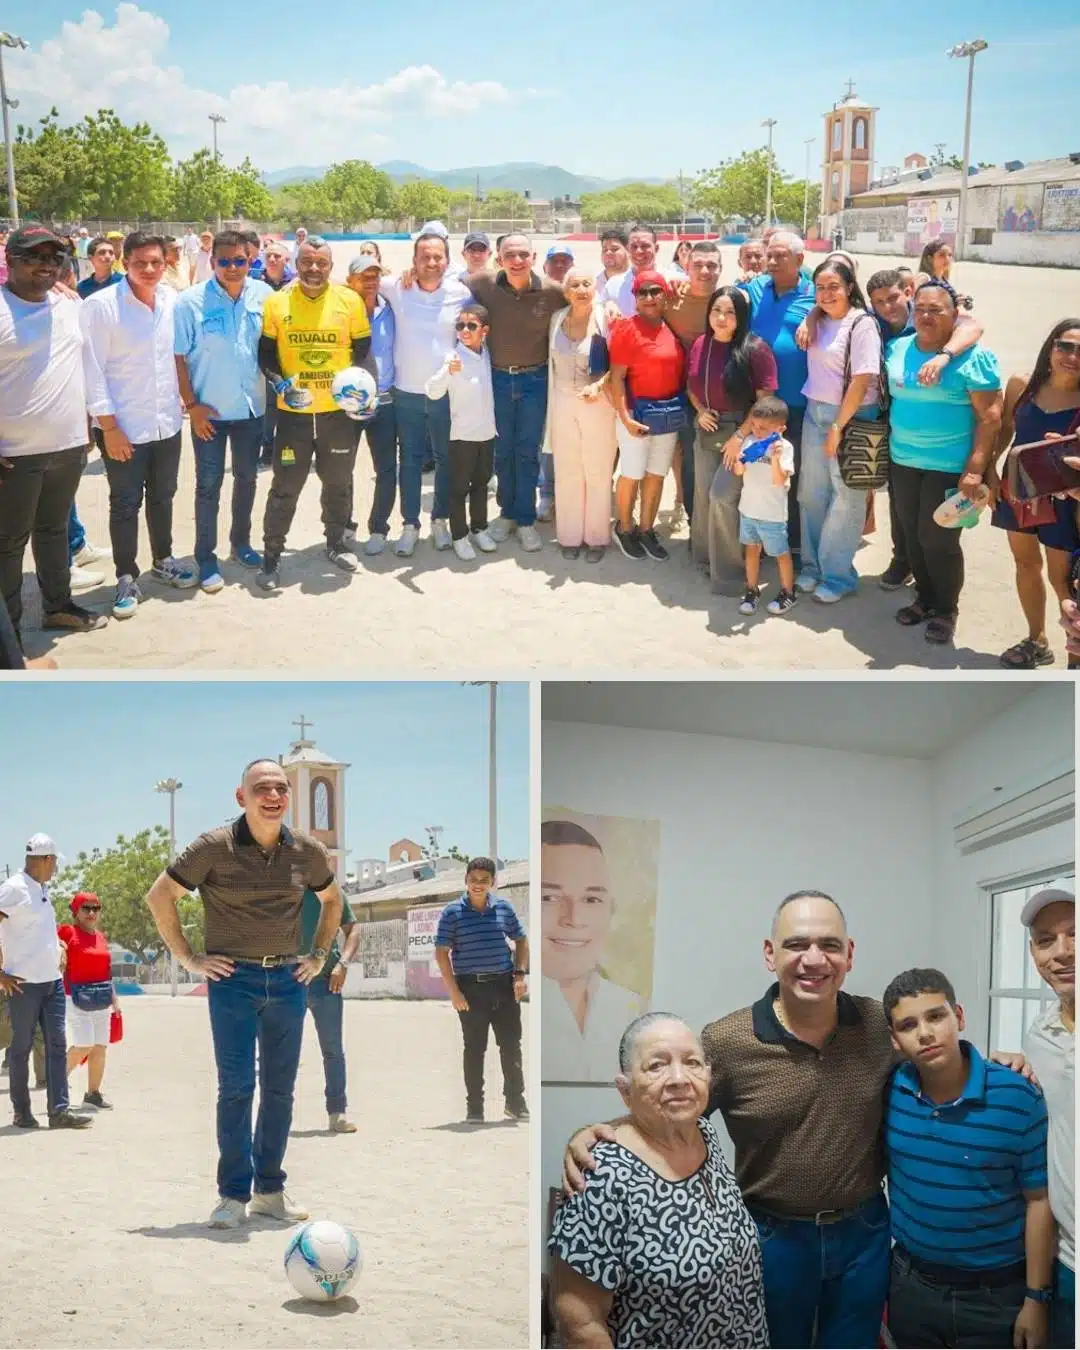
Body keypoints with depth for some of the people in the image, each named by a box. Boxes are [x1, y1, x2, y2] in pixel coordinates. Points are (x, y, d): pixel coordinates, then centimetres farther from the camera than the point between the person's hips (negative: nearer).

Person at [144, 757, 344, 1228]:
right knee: (237, 1086, -8)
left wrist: (319, 954, 13)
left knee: (281, 1089, 7)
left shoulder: (308, 851, 2)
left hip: (288, 980, 4)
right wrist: (188, 959, -3)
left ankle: (270, 1190, 17)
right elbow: (160, 895, -2)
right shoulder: (214, 848, -9)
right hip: (233, 980, -4)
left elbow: (332, 899, 21)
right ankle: (233, 1195, -1)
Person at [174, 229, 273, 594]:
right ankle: (205, 559, 12)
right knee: (209, 485, 3)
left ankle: (240, 543, 34)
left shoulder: (263, 295, -5)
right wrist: (191, 404, -11)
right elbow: (178, 356, -9)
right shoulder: (191, 301, -13)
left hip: (252, 407, 3)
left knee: (247, 478, 17)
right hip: (209, 411, -3)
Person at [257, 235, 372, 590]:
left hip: (339, 411, 1)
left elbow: (363, 350, 6)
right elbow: (266, 354, 3)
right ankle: (272, 555, 12)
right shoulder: (276, 303, -3)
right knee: (285, 486, 2)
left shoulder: (350, 301, -3)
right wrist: (281, 384, -13)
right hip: (293, 412, -1)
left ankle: (336, 543, 34)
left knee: (338, 482, 15)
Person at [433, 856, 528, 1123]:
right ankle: (474, 1107, 11)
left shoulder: (504, 908, 6)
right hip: (470, 988, -3)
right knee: (474, 1048, 4)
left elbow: (521, 941, 16)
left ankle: (515, 1102, 17)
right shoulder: (453, 912, -2)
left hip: (504, 984, 3)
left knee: (511, 1045, 6)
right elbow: (441, 952, -4)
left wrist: (520, 974, 2)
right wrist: (453, 991, -10)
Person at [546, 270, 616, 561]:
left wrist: (598, 385, -23)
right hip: (563, 403, 4)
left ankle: (597, 537, 15)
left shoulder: (606, 318, -10)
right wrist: (552, 403, 13)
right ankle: (570, 536, 18)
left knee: (597, 471, 4)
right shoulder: (557, 319, 3)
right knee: (567, 472, 7)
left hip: (598, 403, -3)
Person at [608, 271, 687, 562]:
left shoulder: (673, 328, 6)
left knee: (656, 474, 11)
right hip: (638, 411, -5)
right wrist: (625, 417, -19)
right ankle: (624, 529, 20)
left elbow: (681, 371, 13)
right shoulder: (627, 328, -11)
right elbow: (617, 377, -13)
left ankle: (646, 530, 23)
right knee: (632, 474, 3)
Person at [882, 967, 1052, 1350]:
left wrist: (1037, 1297, -10)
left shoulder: (1018, 1098, -18)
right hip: (911, 1286, 3)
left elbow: (1039, 1201, -11)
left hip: (996, 1293, -3)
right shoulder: (889, 1090, -8)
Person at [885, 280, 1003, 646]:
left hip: (950, 465, -5)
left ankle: (946, 610, 18)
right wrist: (893, 443, 10)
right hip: (904, 460, 5)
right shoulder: (898, 348, 5)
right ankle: (924, 598, 32)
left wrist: (975, 469, -20)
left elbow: (990, 418, -14)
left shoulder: (972, 357, -12)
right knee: (913, 534, 14)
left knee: (938, 539, -1)